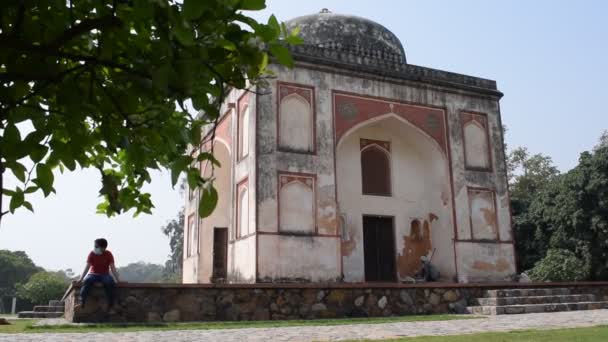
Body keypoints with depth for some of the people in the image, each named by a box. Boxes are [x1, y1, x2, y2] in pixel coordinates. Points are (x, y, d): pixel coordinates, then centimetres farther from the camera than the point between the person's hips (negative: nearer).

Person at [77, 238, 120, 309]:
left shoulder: (108, 254, -6)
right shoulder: (92, 253, -6)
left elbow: (113, 268, -7)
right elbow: (87, 267, -9)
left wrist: (117, 279, -15)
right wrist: (81, 278, -19)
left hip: (104, 275, 0)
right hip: (93, 274, 0)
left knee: (110, 282, -34)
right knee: (87, 281, -35)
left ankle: (110, 305, -30)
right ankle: (81, 303, -39)